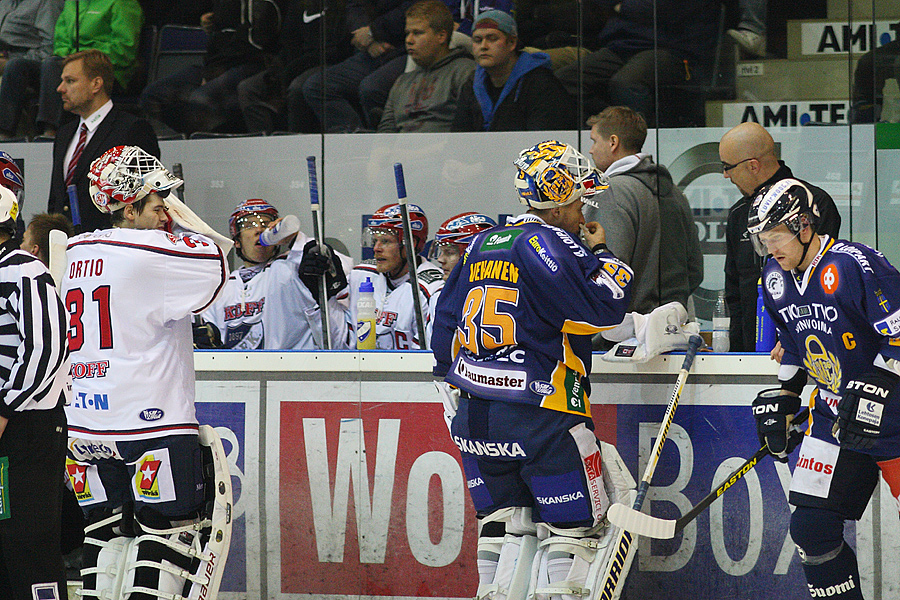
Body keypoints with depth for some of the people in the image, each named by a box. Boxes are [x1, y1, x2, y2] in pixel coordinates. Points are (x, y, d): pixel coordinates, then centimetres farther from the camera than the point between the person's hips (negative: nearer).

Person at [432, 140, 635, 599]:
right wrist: (600, 254, 1)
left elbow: (446, 323, 18)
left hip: (474, 418, 7)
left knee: (502, 523, 15)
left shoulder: (483, 244, 14)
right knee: (573, 527, 0)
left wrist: (453, 390, 27)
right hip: (541, 418, -7)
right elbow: (604, 309, -14)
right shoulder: (552, 246, -11)